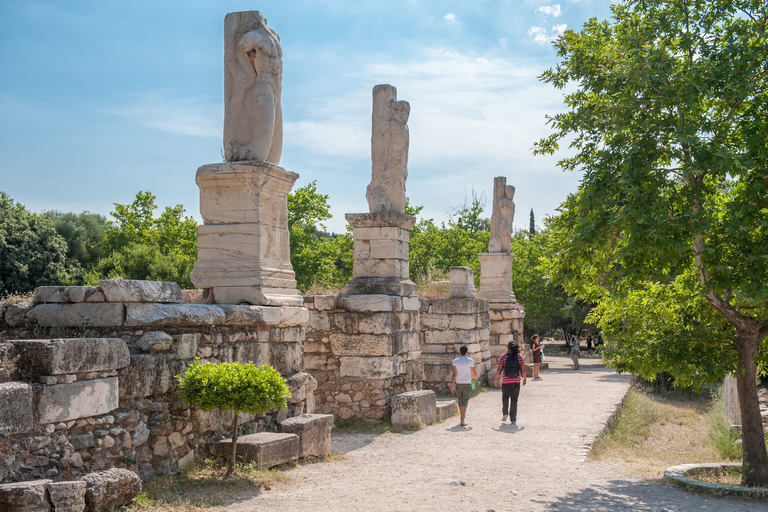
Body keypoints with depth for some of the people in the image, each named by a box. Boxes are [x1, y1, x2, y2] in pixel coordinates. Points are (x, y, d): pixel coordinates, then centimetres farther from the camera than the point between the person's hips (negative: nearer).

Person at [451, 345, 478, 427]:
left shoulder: (455, 361, -2)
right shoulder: (470, 361, -5)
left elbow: (454, 374, -6)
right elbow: (474, 373, 3)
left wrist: (452, 386, -4)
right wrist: (475, 378, 27)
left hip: (458, 384, 2)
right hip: (467, 384, -2)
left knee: (460, 402, 18)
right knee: (464, 403, -3)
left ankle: (462, 416, 34)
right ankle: (462, 421, -9)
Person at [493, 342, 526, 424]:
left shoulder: (503, 356, -4)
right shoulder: (519, 357, 0)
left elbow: (499, 369, -8)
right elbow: (523, 370, 0)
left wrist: (495, 379, 1)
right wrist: (524, 379, 16)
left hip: (505, 381, -1)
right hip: (516, 382, 1)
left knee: (505, 397, 23)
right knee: (514, 400, 7)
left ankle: (505, 413, 6)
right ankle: (513, 420, 7)